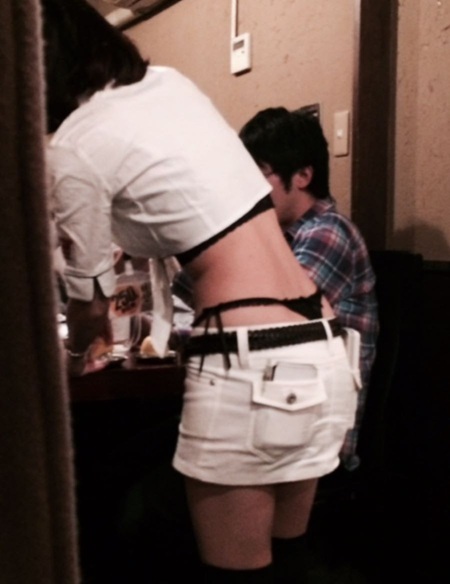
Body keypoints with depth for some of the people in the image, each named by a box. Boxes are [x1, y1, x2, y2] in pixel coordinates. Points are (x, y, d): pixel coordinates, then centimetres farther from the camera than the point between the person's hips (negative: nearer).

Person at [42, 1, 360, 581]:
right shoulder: (170, 82, 14)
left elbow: (93, 299, 5)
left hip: (247, 365, -8)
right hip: (320, 348, 8)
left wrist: (75, 355, 28)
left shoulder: (73, 150, -7)